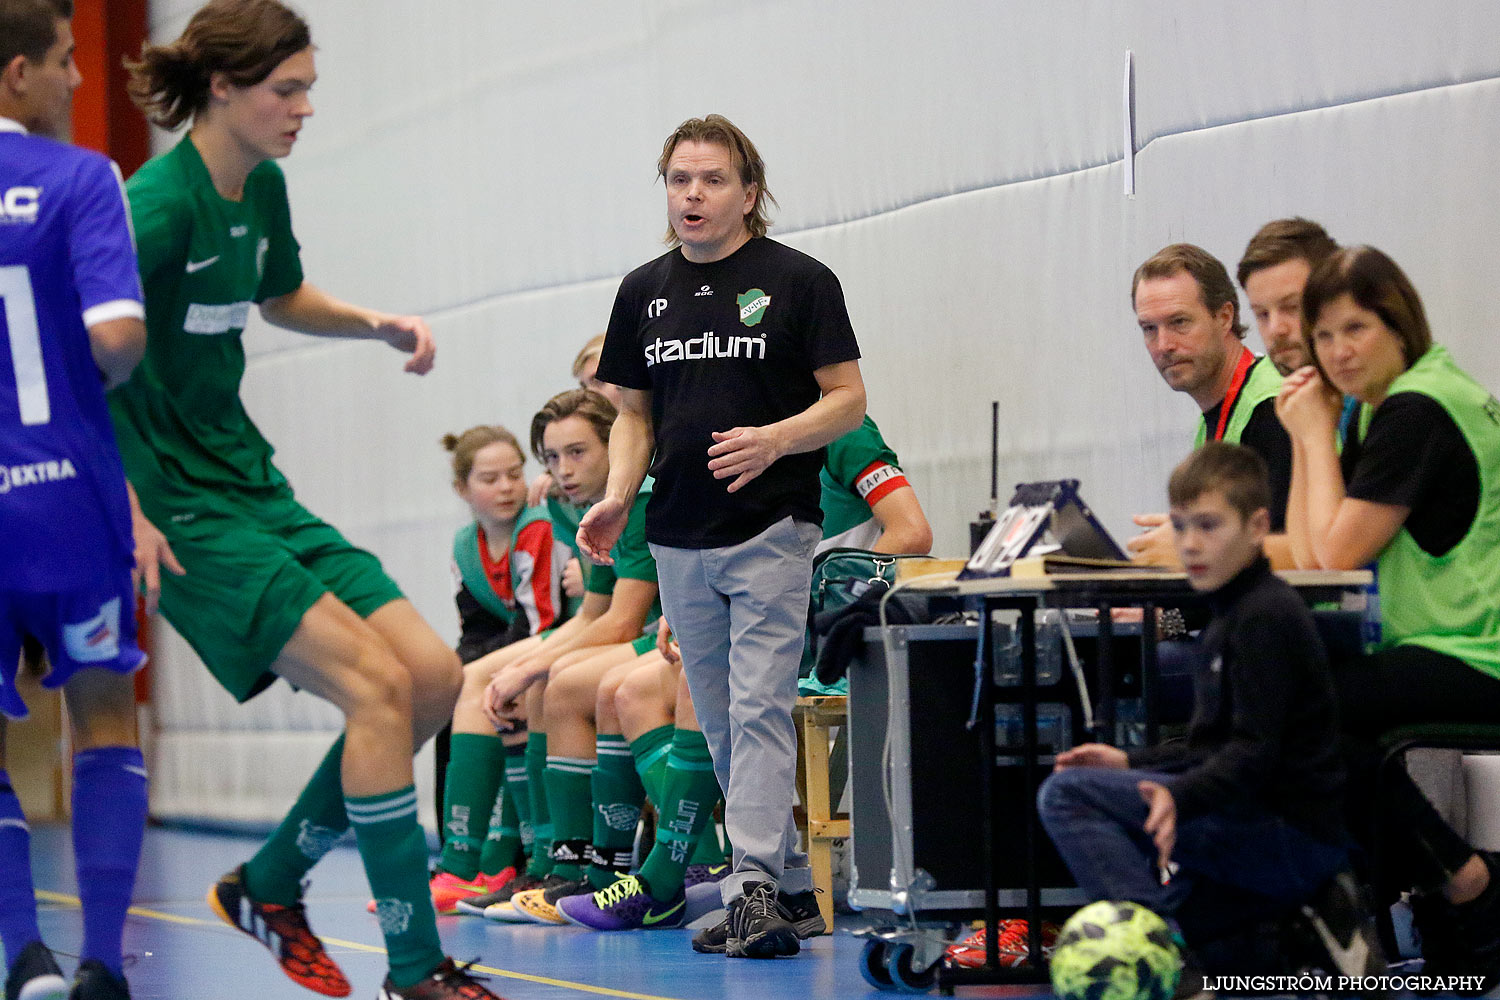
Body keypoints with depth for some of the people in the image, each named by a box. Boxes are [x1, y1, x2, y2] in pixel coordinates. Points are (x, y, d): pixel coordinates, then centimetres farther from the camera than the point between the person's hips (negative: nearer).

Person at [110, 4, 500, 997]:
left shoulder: (262, 188, 8)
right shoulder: (158, 204, -18)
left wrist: (377, 323, 11)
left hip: (254, 485, 9)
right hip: (179, 506, -9)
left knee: (434, 675, -1)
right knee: (377, 685, -19)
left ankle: (269, 885, 14)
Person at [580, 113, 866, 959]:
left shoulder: (799, 281, -3)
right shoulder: (644, 292, 12)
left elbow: (848, 399, -3)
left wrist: (774, 439, -21)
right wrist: (618, 496, 1)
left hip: (772, 530, -5)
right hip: (680, 540, 6)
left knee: (760, 708, -14)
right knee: (721, 723, 9)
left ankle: (755, 888, -19)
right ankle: (791, 877, 19)